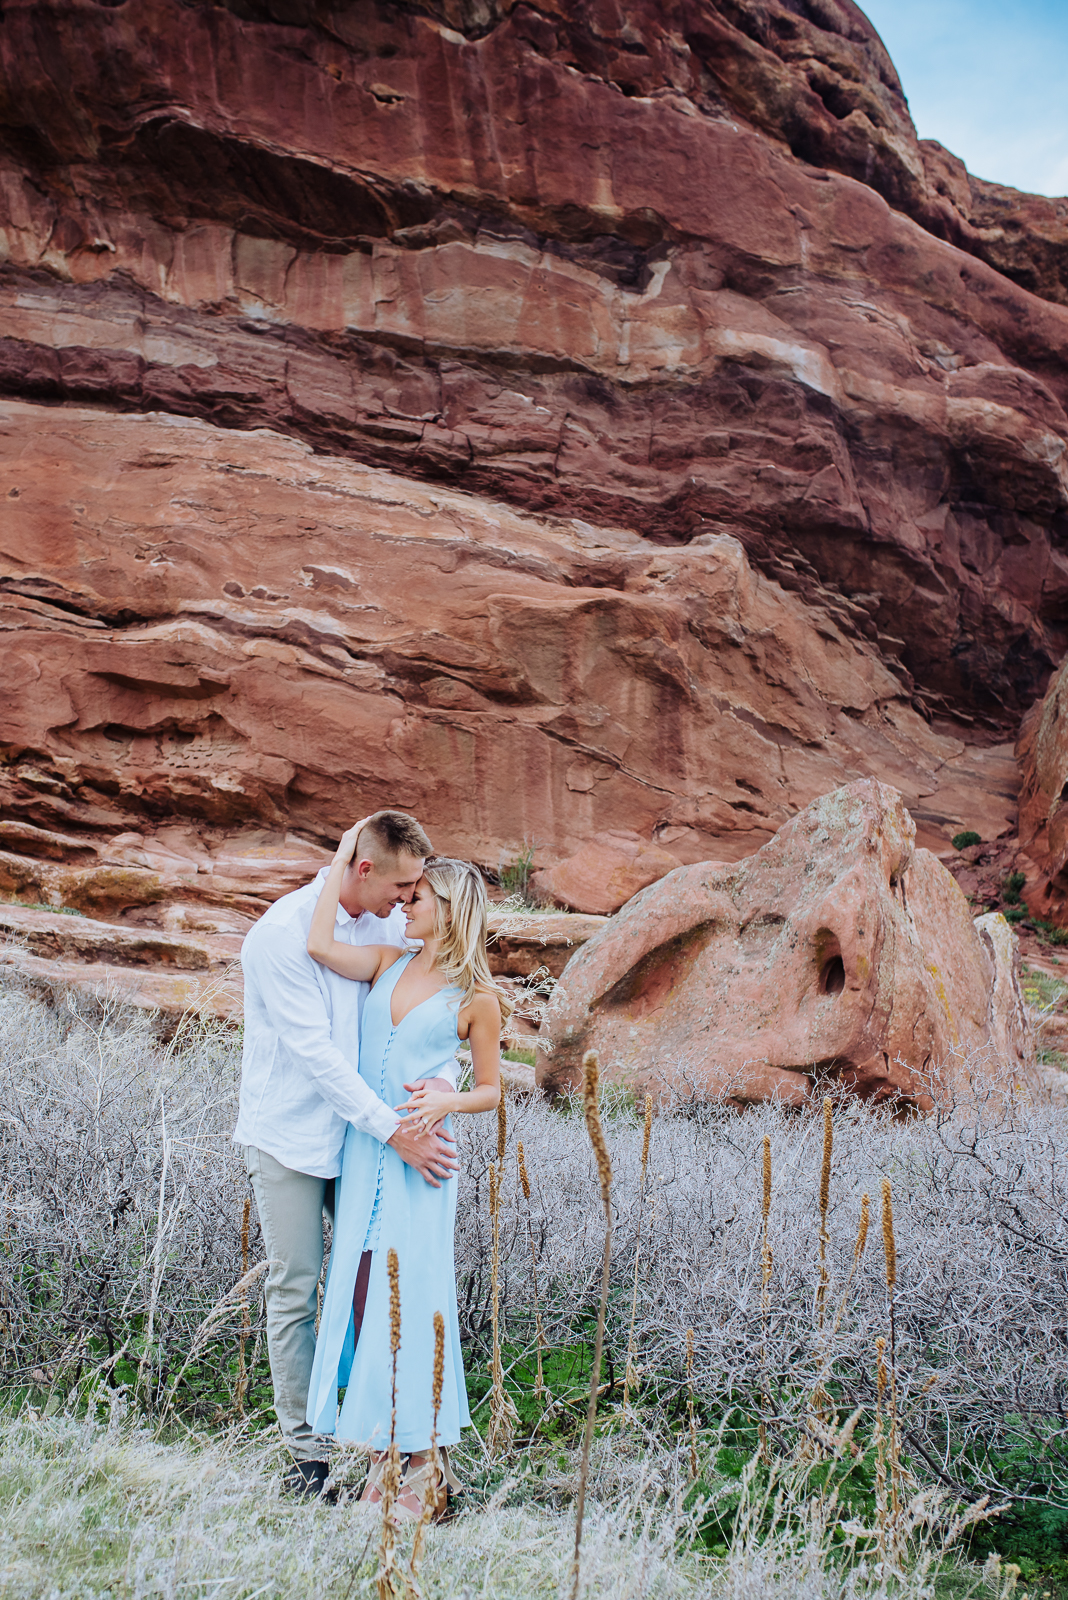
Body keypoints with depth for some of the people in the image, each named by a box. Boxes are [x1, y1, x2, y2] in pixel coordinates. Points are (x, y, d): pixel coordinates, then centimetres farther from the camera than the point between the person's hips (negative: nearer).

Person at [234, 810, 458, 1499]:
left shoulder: (389, 923, 2)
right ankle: (307, 1450, 12)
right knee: (296, 1291, 2)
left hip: (361, 1128, 5)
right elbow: (315, 1051, -22)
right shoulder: (281, 934, -18)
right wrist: (393, 1130, -25)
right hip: (290, 1137, -5)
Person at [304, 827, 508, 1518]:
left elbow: (492, 1089, 3)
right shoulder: (388, 965, 9)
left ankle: (423, 1463, 8)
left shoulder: (475, 996, -2)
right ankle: (381, 1449, 15)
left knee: (409, 1295, -4)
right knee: (361, 1290, 5)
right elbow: (319, 945, -7)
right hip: (363, 1149, 5)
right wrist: (343, 859, -1)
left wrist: (446, 1101, -17)